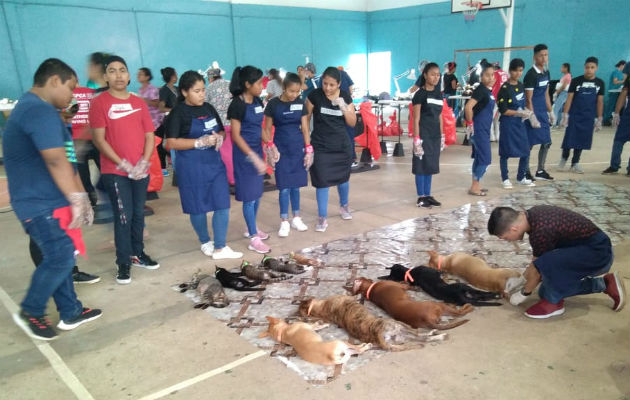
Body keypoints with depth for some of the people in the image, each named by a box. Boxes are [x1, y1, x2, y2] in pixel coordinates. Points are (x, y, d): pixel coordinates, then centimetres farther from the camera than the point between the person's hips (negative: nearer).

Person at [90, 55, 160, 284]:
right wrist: (123, 164, -15)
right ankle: (123, 264, 7)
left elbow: (149, 136, 7)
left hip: (141, 170, 4)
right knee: (123, 217, -4)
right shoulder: (99, 103, -4)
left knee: (138, 214, 12)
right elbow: (99, 140, -9)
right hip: (115, 171, -4)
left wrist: (143, 163, -7)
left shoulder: (139, 103, 10)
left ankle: (137, 254, 27)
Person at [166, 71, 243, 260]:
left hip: (214, 163, 5)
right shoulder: (178, 112, -9)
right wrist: (200, 142, -22)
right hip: (192, 168, -5)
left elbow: (222, 131, 17)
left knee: (223, 205, 1)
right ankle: (205, 242, 31)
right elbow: (172, 143, -15)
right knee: (198, 208, 8)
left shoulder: (209, 108, 7)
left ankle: (220, 248, 11)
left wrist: (219, 138, -7)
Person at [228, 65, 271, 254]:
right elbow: (235, 135, -17)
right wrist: (254, 158, -20)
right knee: (249, 196, -1)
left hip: (257, 151, 8)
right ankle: (253, 239, 8)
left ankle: (252, 228, 35)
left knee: (257, 193, 17)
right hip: (244, 154, -8)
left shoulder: (258, 101, 5)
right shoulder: (237, 105, -17)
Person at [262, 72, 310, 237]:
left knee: (296, 185, 10)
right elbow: (267, 129, -2)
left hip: (297, 148, 3)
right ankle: (284, 222, 10)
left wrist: (308, 149, 1)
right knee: (284, 187, -2)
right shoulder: (273, 104, -7)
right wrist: (270, 147, -15)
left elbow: (305, 127, 5)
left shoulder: (300, 103, 2)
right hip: (281, 149, -3)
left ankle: (296, 218, 23)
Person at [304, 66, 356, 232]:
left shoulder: (345, 97, -2)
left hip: (342, 146, 3)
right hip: (320, 147, -3)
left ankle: (344, 206, 43)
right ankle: (322, 218, 7)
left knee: (343, 178, 18)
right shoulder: (314, 95, -9)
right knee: (322, 182, -3)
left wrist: (344, 107, -18)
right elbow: (305, 119, -1)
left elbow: (352, 123, -2)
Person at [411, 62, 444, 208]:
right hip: (423, 134, -7)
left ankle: (428, 195, 20)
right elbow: (416, 119, -11)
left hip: (435, 135, 7)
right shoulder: (420, 94, -8)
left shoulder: (438, 94, 11)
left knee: (431, 165, 12)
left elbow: (439, 117, 16)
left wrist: (442, 136, 14)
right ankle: (421, 197, 8)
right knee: (421, 165, -1)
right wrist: (416, 139, -16)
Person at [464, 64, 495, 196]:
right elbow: (468, 107, -26)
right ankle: (474, 187, 1)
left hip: (484, 129, 9)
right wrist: (470, 124, -20)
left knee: (478, 158, 13)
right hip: (478, 129, -9)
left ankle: (476, 185, 22)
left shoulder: (489, 91, 12)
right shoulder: (480, 90, -15)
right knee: (485, 159, -7)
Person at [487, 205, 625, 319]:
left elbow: (538, 269, -16)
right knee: (547, 289, 14)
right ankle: (605, 284, 21)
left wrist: (524, 293, 0)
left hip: (598, 253, -10)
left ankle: (553, 303, -6)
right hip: (590, 249, 10)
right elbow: (537, 258, 12)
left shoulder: (540, 232, -31)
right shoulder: (532, 215, -3)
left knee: (546, 264, -33)